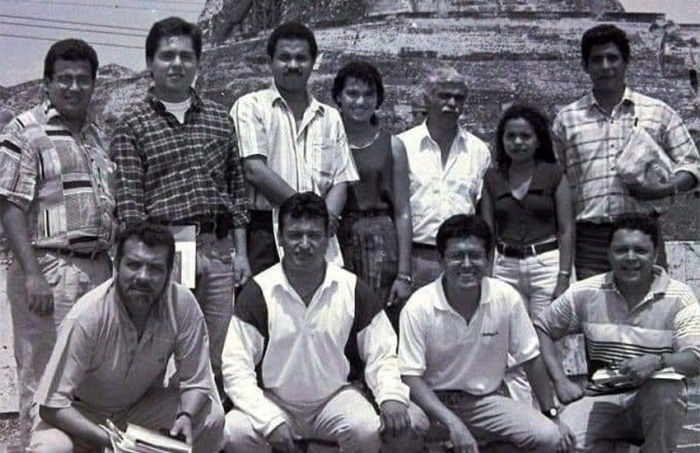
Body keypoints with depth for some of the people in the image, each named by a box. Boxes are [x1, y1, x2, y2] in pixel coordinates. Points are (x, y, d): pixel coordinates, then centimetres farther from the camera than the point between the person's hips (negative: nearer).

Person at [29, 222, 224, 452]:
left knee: (212, 417, -21)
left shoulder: (182, 303, -22)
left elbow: (195, 381, -10)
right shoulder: (86, 316, -30)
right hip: (81, 415, -2)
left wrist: (186, 416, -30)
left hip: (143, 405, 3)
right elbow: (52, 405, -27)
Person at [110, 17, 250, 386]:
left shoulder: (218, 117, 14)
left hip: (217, 248, 4)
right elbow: (128, 202, -3)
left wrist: (241, 252, 9)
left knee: (220, 355, 7)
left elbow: (236, 189, 15)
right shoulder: (133, 125, 3)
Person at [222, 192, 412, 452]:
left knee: (367, 430, -29)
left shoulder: (353, 290, -4)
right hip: (274, 400, 0)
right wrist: (270, 419, -23)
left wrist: (391, 396, -20)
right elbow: (236, 367, -10)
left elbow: (381, 355, 2)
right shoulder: (257, 292, -8)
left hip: (336, 397, 0)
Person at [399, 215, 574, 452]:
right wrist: (453, 423, -27)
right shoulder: (419, 307, -14)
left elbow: (530, 359, 3)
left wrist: (552, 416, 3)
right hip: (434, 402, -2)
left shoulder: (506, 297, -7)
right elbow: (411, 377, -16)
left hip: (486, 400, 3)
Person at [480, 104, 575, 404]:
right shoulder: (493, 178, 10)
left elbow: (566, 230, 0)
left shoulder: (553, 175, 2)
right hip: (506, 266, 3)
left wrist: (564, 277, -8)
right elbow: (487, 232, 10)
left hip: (546, 262, -3)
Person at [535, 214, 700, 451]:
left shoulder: (678, 297, -5)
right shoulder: (586, 293, 0)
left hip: (658, 404, -1)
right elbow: (542, 329, 9)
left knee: (666, 382, -36)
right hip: (602, 398, 1)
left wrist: (657, 361, -35)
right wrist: (560, 380, -3)